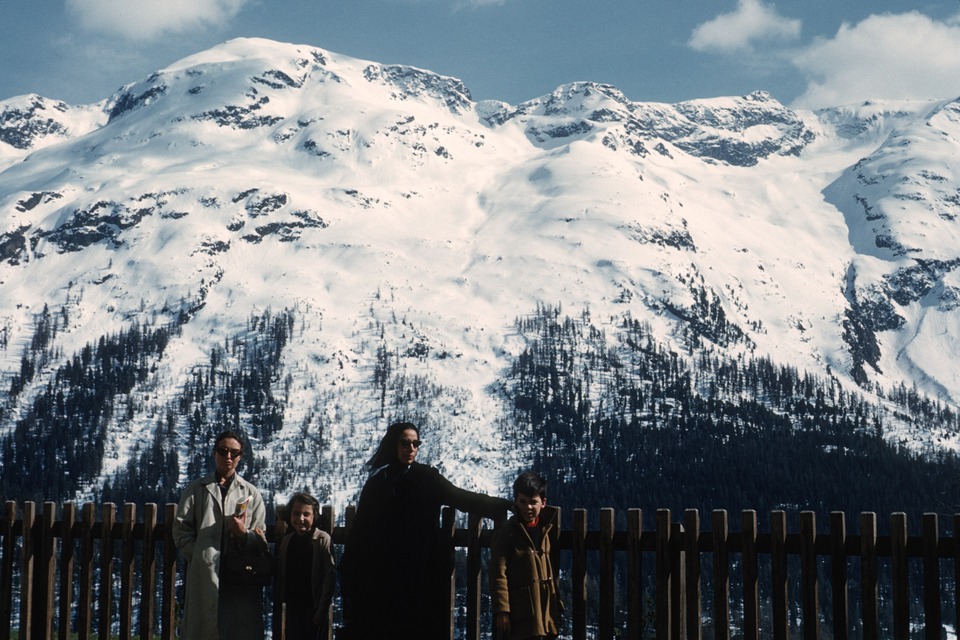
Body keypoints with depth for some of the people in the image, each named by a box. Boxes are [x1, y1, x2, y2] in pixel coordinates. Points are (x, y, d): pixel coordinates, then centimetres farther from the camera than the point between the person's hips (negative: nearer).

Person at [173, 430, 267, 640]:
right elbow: (181, 531, 7)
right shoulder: (196, 489, 14)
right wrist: (202, 558, -4)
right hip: (205, 577, 0)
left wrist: (244, 533, -9)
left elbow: (261, 541, 12)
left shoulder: (251, 493, 15)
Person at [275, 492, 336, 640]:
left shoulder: (323, 539, -10)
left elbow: (330, 576, -11)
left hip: (314, 607, -5)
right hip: (292, 607, 5)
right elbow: (280, 573, 13)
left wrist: (322, 609, -13)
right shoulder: (286, 540, 7)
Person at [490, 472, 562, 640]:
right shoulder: (506, 534, -9)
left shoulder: (545, 529, 11)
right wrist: (502, 611, -17)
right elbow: (498, 575, -12)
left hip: (545, 606, 7)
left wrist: (557, 607, 18)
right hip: (521, 612, -7)